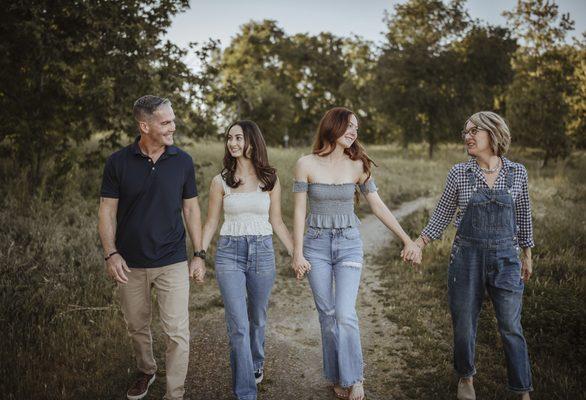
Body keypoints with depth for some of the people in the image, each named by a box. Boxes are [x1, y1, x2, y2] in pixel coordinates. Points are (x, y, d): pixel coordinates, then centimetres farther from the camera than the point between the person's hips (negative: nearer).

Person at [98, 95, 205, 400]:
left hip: (173, 262, -1)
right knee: (136, 327, 18)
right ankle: (146, 372, 44)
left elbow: (191, 209, 4)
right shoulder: (118, 162, -5)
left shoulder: (182, 161, -2)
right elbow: (107, 210, -1)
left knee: (178, 333, -3)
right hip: (130, 264, 1)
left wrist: (198, 255, 2)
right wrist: (110, 253, -11)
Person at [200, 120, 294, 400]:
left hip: (262, 252, 2)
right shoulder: (221, 181, 0)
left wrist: (296, 253, 4)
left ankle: (256, 364, 45)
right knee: (238, 325, -6)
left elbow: (276, 222, 8)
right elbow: (211, 222, 5)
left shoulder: (270, 180, 2)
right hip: (229, 252, -1)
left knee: (257, 318, 17)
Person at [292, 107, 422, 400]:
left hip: (349, 244, 0)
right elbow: (299, 211, -3)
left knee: (345, 315, -10)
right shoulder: (306, 164, -5)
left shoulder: (358, 165, -2)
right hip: (316, 245, 0)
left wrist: (408, 240, 1)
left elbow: (378, 206, 2)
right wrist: (298, 253, -6)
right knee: (327, 315, 6)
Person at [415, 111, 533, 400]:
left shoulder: (517, 173, 1)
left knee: (511, 327, 1)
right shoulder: (459, 173, -2)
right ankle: (465, 377, 35)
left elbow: (523, 215, 11)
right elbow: (442, 215, 2)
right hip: (467, 256, 0)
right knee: (464, 324, 10)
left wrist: (527, 255, 15)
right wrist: (418, 243, -9)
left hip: (505, 257, 0)